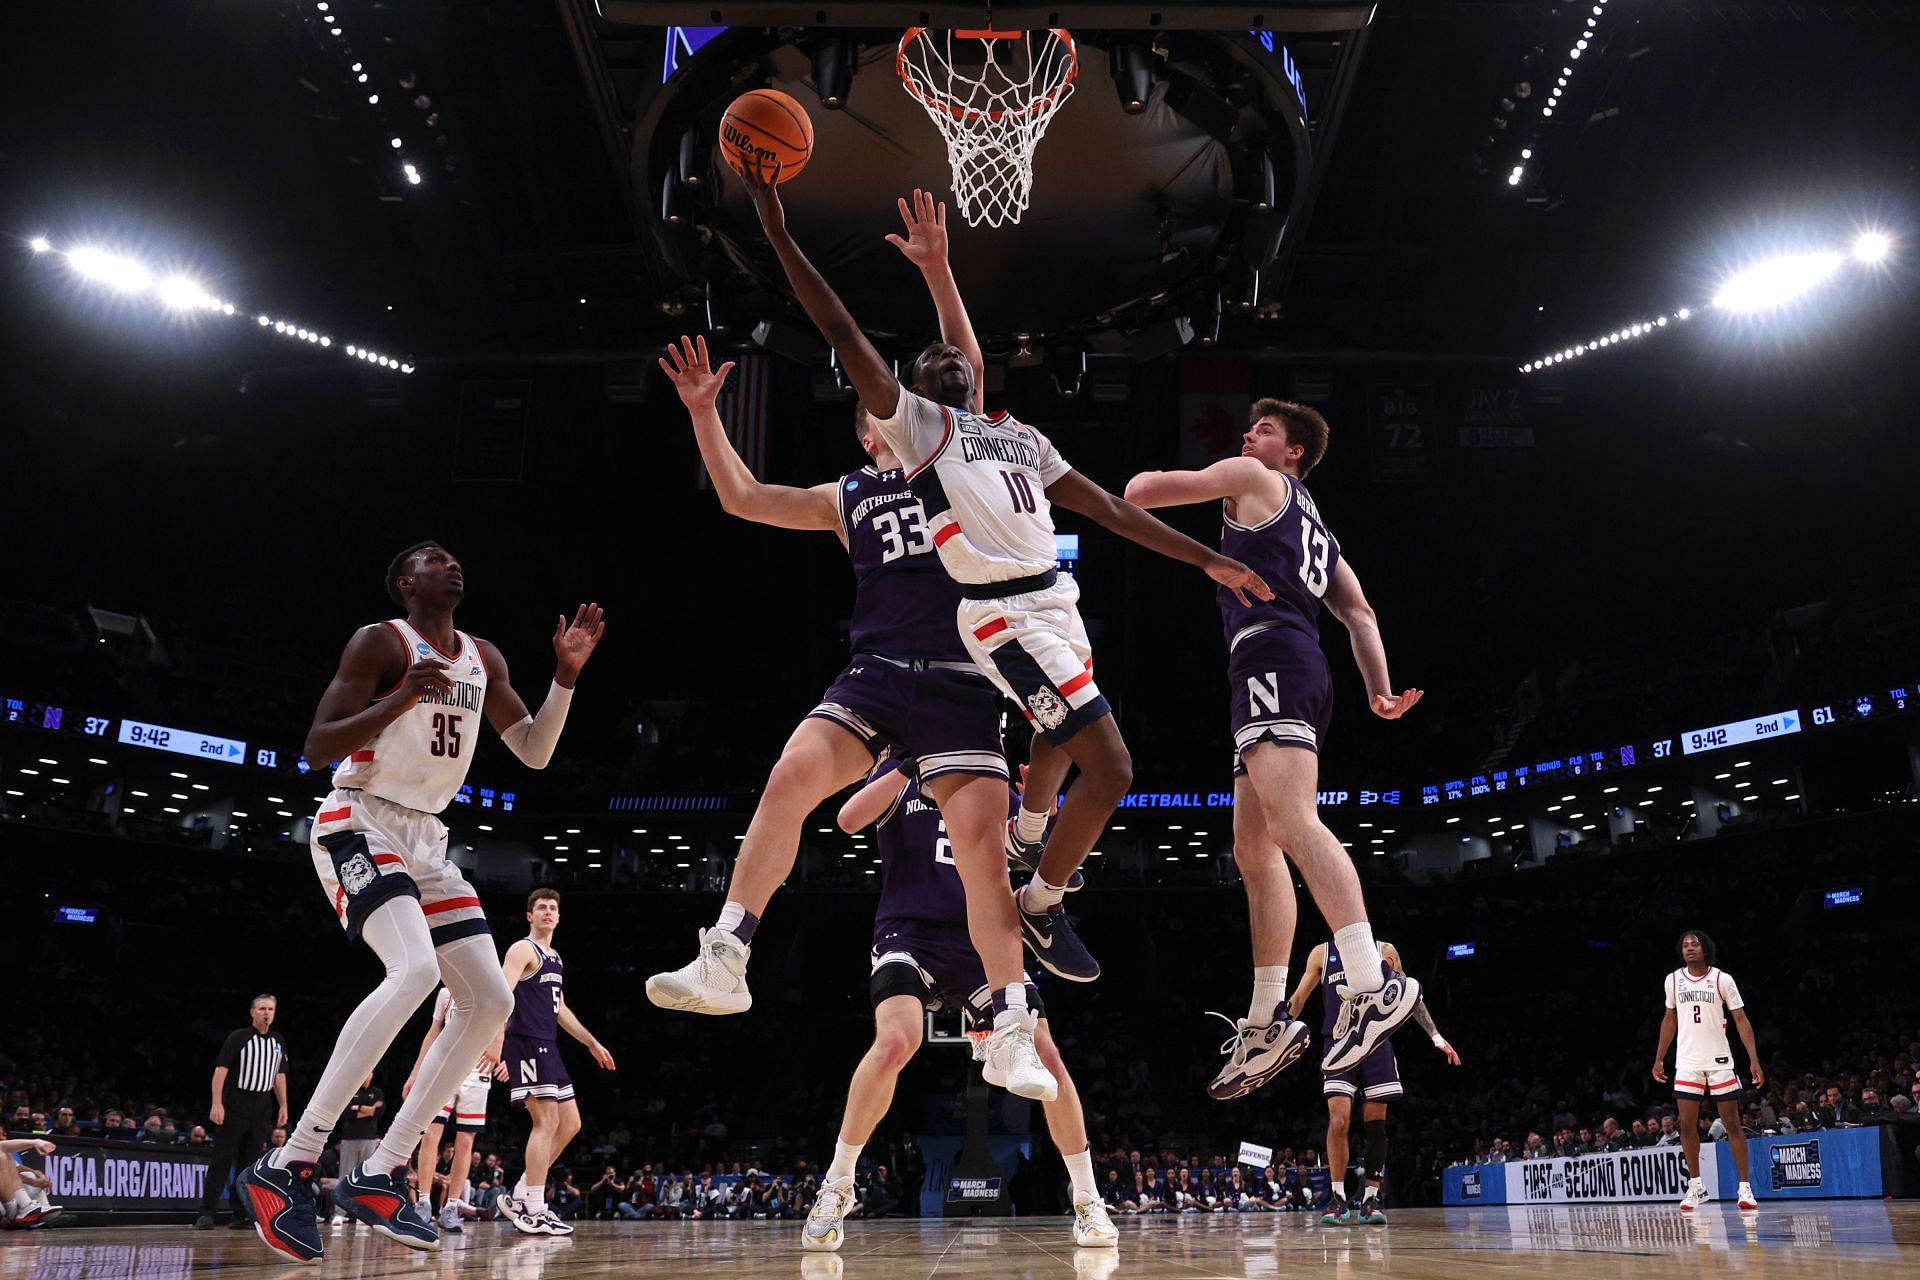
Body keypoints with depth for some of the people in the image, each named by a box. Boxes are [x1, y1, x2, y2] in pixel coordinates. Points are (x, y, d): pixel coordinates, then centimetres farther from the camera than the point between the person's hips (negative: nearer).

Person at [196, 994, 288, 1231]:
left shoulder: (278, 1042, 13)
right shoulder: (238, 1038, -4)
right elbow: (221, 1070, -9)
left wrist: (283, 1106, 12)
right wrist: (216, 1103, -18)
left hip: (262, 1108, 5)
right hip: (236, 1104, -5)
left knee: (249, 1163, 6)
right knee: (223, 1160, -6)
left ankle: (241, 1216, 8)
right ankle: (206, 1213, -3)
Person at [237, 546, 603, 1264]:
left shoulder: (484, 659, 13)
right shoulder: (381, 642, -8)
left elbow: (535, 753, 14)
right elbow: (316, 747, -13)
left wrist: (567, 675, 1)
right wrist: (399, 701, -26)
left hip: (426, 838, 8)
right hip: (359, 822, -8)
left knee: (490, 1001, -3)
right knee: (414, 970, -31)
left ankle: (379, 1177, 1)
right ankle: (288, 1166, -26)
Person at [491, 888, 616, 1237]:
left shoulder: (555, 958, 22)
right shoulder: (523, 949, -6)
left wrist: (592, 1043, 28)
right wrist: (497, 1041, -33)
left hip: (547, 1047, 10)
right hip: (527, 1044, -10)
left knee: (570, 1124, 9)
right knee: (546, 1122, -13)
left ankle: (519, 1197, 12)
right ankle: (534, 1212, -11)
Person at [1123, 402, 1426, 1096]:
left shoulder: (1255, 480, 10)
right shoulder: (1316, 531, 34)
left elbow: (1140, 492, 7)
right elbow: (1359, 614, 23)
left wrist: (1145, 478, 30)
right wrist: (1380, 692, 15)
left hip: (1271, 655, -10)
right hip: (1305, 674, 10)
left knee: (1295, 821, -25)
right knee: (1255, 850, 7)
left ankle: (1374, 984, -38)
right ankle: (1266, 1025, 6)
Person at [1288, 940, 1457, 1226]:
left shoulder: (1385, 951, 8)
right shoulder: (1322, 953, 7)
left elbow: (1410, 996, 12)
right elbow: (1298, 999, 12)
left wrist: (1437, 1038, 7)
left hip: (1377, 1044, 1)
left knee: (1376, 1123, -1)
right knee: (1338, 1121, -13)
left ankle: (1371, 1199, 7)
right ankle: (1337, 1200, -4)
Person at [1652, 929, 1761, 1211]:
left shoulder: (1722, 979, -6)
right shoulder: (1673, 980, 3)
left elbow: (1741, 1020, -6)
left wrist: (1754, 1059, -15)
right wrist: (1659, 1058, 14)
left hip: (1719, 1061, -2)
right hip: (1687, 1063, 3)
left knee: (1732, 1123, 0)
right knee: (1686, 1125, -1)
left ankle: (1745, 1188, 6)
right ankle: (1696, 1187, 11)